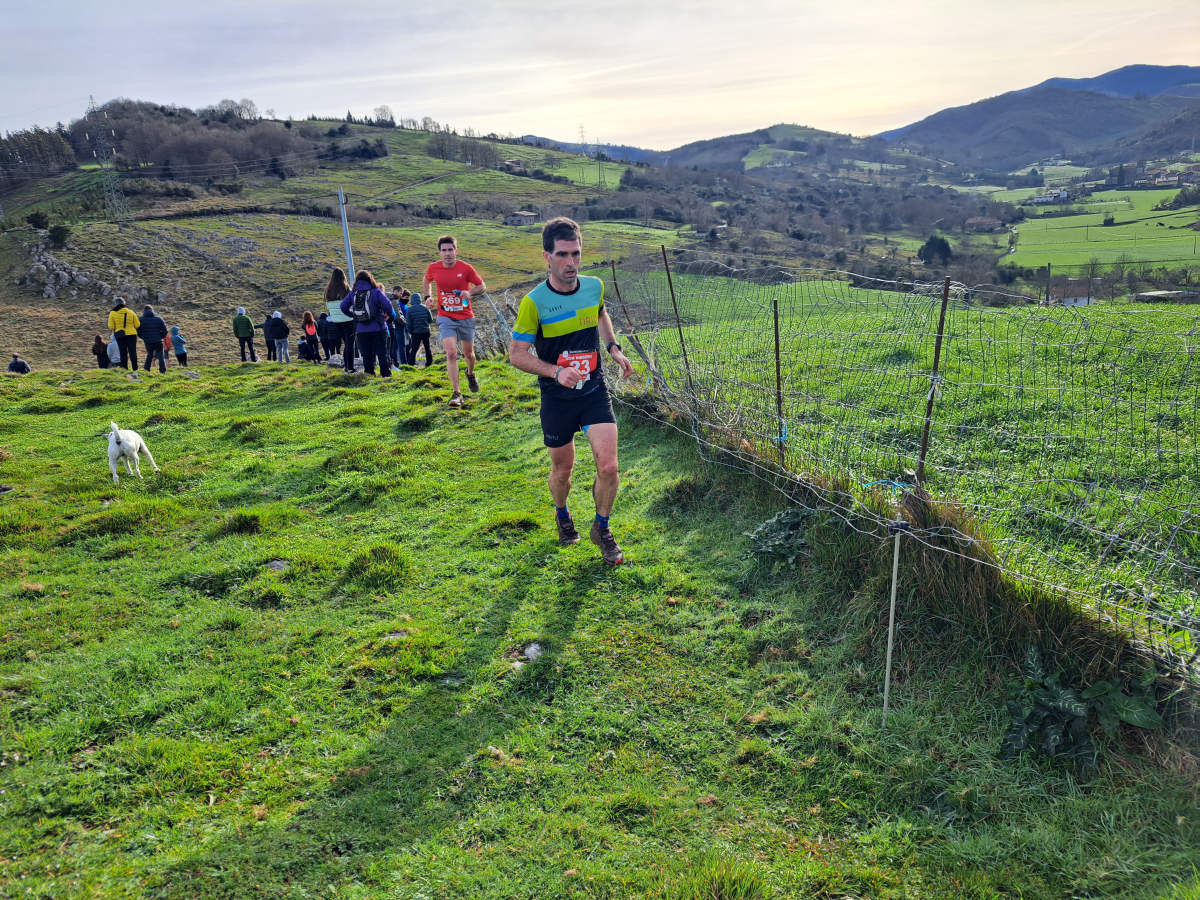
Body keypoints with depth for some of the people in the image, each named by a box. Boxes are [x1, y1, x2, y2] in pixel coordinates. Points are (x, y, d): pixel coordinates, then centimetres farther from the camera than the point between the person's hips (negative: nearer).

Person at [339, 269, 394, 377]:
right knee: (382, 353, 5)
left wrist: (353, 315, 10)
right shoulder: (376, 291, -4)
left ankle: (369, 374, 9)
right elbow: (387, 304, -16)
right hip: (378, 329, -2)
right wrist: (389, 314, 2)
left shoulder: (353, 293, 5)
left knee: (366, 355, 10)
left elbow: (343, 306, -3)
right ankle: (386, 374, 5)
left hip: (361, 331, 2)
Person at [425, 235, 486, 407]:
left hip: (466, 318, 0)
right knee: (451, 353, -16)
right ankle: (456, 393, -12)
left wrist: (470, 292, -19)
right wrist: (429, 296, 3)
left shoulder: (465, 268, -9)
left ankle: (471, 374, 49)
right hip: (446, 318, 0)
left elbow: (482, 286, 1)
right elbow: (427, 281, 20)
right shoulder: (433, 268, -3)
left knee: (468, 353, 15)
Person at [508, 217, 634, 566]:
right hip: (556, 399, -2)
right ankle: (562, 515, 46)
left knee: (608, 466, -9)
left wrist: (613, 347, 6)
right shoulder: (534, 302, -17)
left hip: (594, 392, 2)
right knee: (563, 470, 12)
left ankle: (602, 529, 18)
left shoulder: (594, 286, -4)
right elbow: (516, 353, -11)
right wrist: (557, 372, -25)